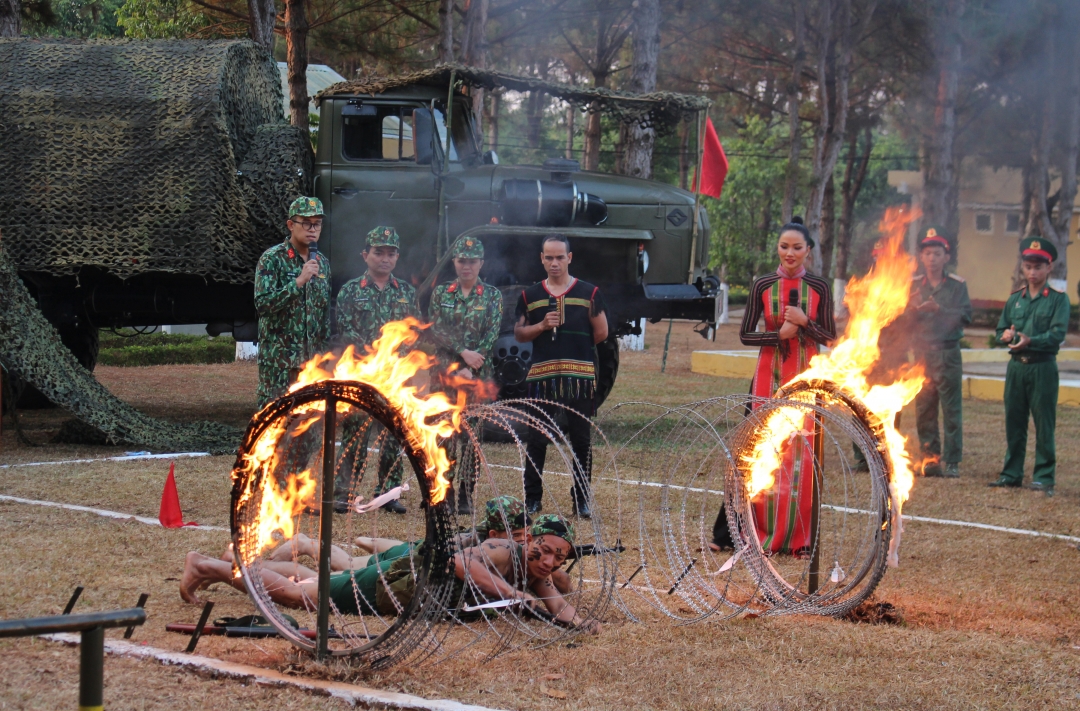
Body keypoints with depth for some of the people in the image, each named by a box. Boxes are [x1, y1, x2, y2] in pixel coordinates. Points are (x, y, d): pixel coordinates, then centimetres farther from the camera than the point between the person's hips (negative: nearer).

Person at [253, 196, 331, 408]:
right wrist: (299, 282, -23)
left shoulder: (322, 263, 13)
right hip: (280, 359, -5)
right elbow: (262, 304, -16)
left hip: (313, 359, 5)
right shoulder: (272, 259, -6)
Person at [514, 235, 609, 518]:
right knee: (537, 439, 3)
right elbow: (519, 333, 10)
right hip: (541, 375, 1)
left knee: (582, 439, 3)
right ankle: (532, 498, 11)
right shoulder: (530, 296, 11)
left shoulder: (589, 293, 5)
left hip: (580, 375, -1)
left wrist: (576, 348, 10)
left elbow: (601, 333, 8)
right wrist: (542, 326, -7)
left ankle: (582, 500, 10)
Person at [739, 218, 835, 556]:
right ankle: (766, 533, 6)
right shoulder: (762, 286, 2)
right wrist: (779, 334, -13)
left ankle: (799, 536, 4)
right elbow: (745, 335, 2)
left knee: (801, 452, -2)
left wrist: (804, 322, -14)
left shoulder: (819, 288, 2)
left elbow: (830, 338, 2)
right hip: (769, 376, 0)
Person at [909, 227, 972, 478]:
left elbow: (965, 316, -9)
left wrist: (939, 309, -20)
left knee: (951, 410, -3)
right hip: (922, 353, 3)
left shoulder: (957, 285, 2)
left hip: (948, 354, -3)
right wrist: (912, 309, -15)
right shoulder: (913, 285, 10)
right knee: (923, 409, 3)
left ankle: (952, 461, 0)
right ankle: (930, 456, 9)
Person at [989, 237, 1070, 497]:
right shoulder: (1015, 298, 12)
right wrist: (1006, 335, -8)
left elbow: (1057, 334, -13)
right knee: (1014, 423, 9)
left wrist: (1031, 341, -27)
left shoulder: (1058, 299, -2)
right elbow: (1000, 329, 15)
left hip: (1043, 367, -5)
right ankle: (1012, 473, 17)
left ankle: (1044, 477, 3)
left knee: (1044, 424, -2)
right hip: (1016, 366, 5)